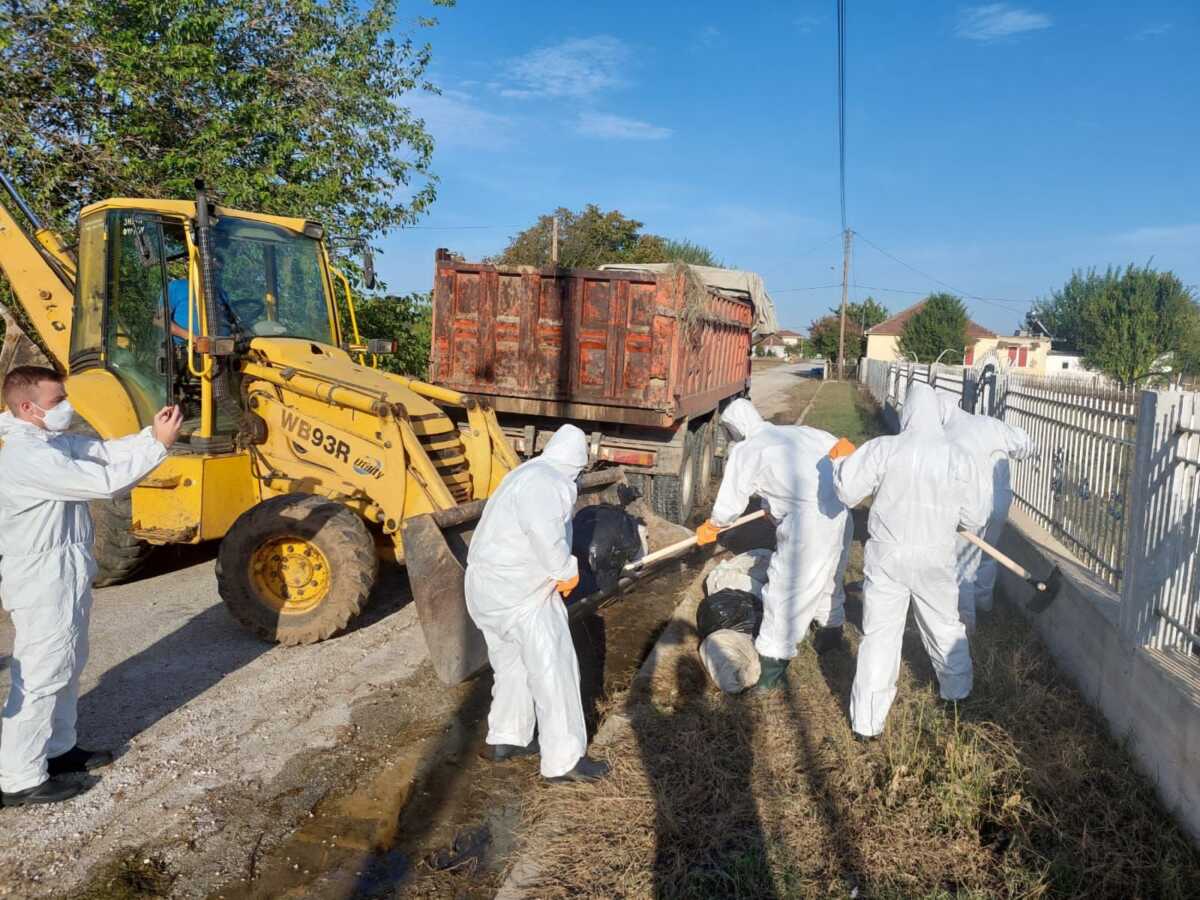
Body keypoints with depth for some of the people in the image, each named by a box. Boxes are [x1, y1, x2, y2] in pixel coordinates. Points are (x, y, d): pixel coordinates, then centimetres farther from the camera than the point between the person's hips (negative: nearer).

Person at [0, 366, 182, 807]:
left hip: (64, 575, 10)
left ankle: (58, 747, 37)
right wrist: (159, 444, -24)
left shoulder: (53, 440, 6)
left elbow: (106, 452, 5)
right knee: (41, 676, 0)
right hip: (44, 583, -10)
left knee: (67, 666, 21)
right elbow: (105, 482, -28)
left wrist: (152, 433, -12)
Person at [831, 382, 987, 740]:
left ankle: (867, 722, 9)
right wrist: (981, 515, 25)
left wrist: (840, 461, 9)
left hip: (887, 556, -1)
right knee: (945, 627, 23)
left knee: (879, 634, 5)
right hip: (935, 561, 1)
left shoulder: (882, 448, -11)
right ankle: (958, 693, 47)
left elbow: (847, 491, -9)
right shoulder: (958, 458, -6)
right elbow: (973, 519, 1)